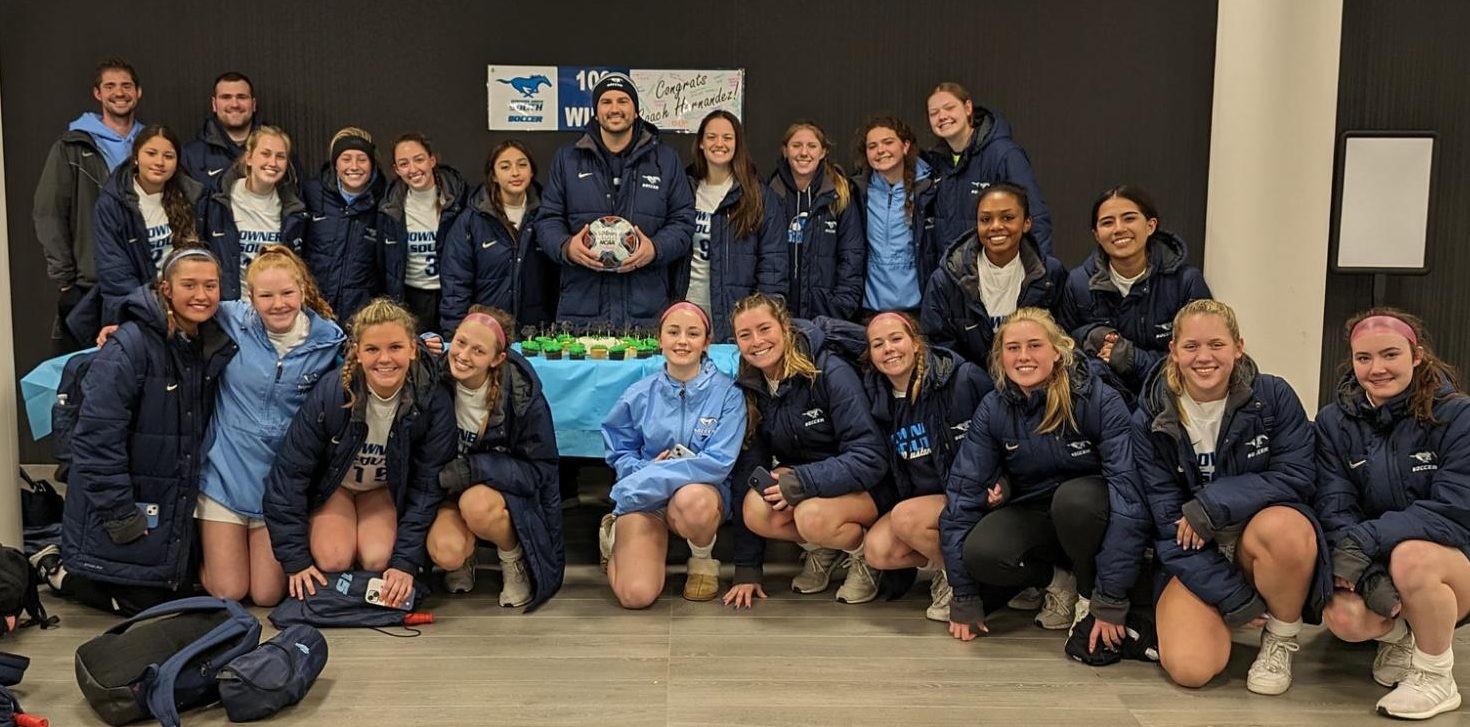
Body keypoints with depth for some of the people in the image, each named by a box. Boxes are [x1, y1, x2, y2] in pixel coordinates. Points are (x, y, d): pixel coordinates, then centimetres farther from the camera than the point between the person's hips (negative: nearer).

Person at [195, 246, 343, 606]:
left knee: (267, 596, 6)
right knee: (227, 592, 5)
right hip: (225, 474, 0)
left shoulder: (328, 340, -7)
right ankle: (206, 546, 37)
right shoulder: (229, 321, -8)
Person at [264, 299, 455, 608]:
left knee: (378, 560, -23)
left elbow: (427, 485, -18)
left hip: (386, 488, 1)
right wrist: (295, 559, -21)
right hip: (333, 484, 0)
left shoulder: (433, 402, -27)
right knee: (334, 559, -22)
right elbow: (290, 472, -21)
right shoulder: (329, 394, -29)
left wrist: (406, 561, -23)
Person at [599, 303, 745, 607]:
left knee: (692, 499, -41)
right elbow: (620, 453, 9)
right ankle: (616, 535, 17)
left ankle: (703, 562, -4)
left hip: (702, 493, -1)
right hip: (643, 498, 2)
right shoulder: (639, 395, -1)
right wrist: (647, 469, -14)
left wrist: (648, 478, -20)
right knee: (636, 595, -20)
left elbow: (719, 462, -17)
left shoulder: (727, 393, -9)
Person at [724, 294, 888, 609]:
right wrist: (746, 569, -4)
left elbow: (870, 459, -22)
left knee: (812, 515, -36)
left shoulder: (831, 373, -19)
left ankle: (863, 552, -3)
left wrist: (802, 481, -32)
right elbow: (748, 469, -2)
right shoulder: (749, 390, -3)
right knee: (756, 510, -28)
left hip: (858, 489, -4)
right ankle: (821, 550, 2)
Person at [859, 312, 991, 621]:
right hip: (918, 500, 5)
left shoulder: (965, 379, -13)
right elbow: (881, 467, 11)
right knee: (877, 550, -20)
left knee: (905, 518, -30)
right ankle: (939, 564, 5)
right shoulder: (878, 398, 2)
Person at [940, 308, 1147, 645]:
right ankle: (1059, 577, 2)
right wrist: (964, 598, -15)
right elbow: (964, 491, -12)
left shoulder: (1100, 401, -21)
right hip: (1033, 512, 2)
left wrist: (1111, 600, -31)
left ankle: (1090, 592, -8)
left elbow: (1128, 493, -26)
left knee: (1072, 496, -36)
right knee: (981, 552, -29)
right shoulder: (992, 410, -11)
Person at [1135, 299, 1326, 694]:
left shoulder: (1273, 396, -7)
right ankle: (1216, 614, 14)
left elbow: (1296, 477, -12)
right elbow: (1167, 522, -8)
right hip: (1195, 556, 1)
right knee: (1189, 668, -23)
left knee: (1282, 527, -38)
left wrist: (1213, 505, -22)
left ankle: (1282, 638, -7)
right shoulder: (1150, 420, -7)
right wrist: (1234, 598, -15)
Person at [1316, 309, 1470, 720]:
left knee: (1411, 557, -36)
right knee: (1344, 617, -29)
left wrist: (1365, 540, -32)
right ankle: (1399, 636, 8)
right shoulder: (1334, 422, -2)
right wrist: (1369, 573, -30)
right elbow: (1334, 511, -11)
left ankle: (1436, 678, -11)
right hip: (1368, 562, 3)